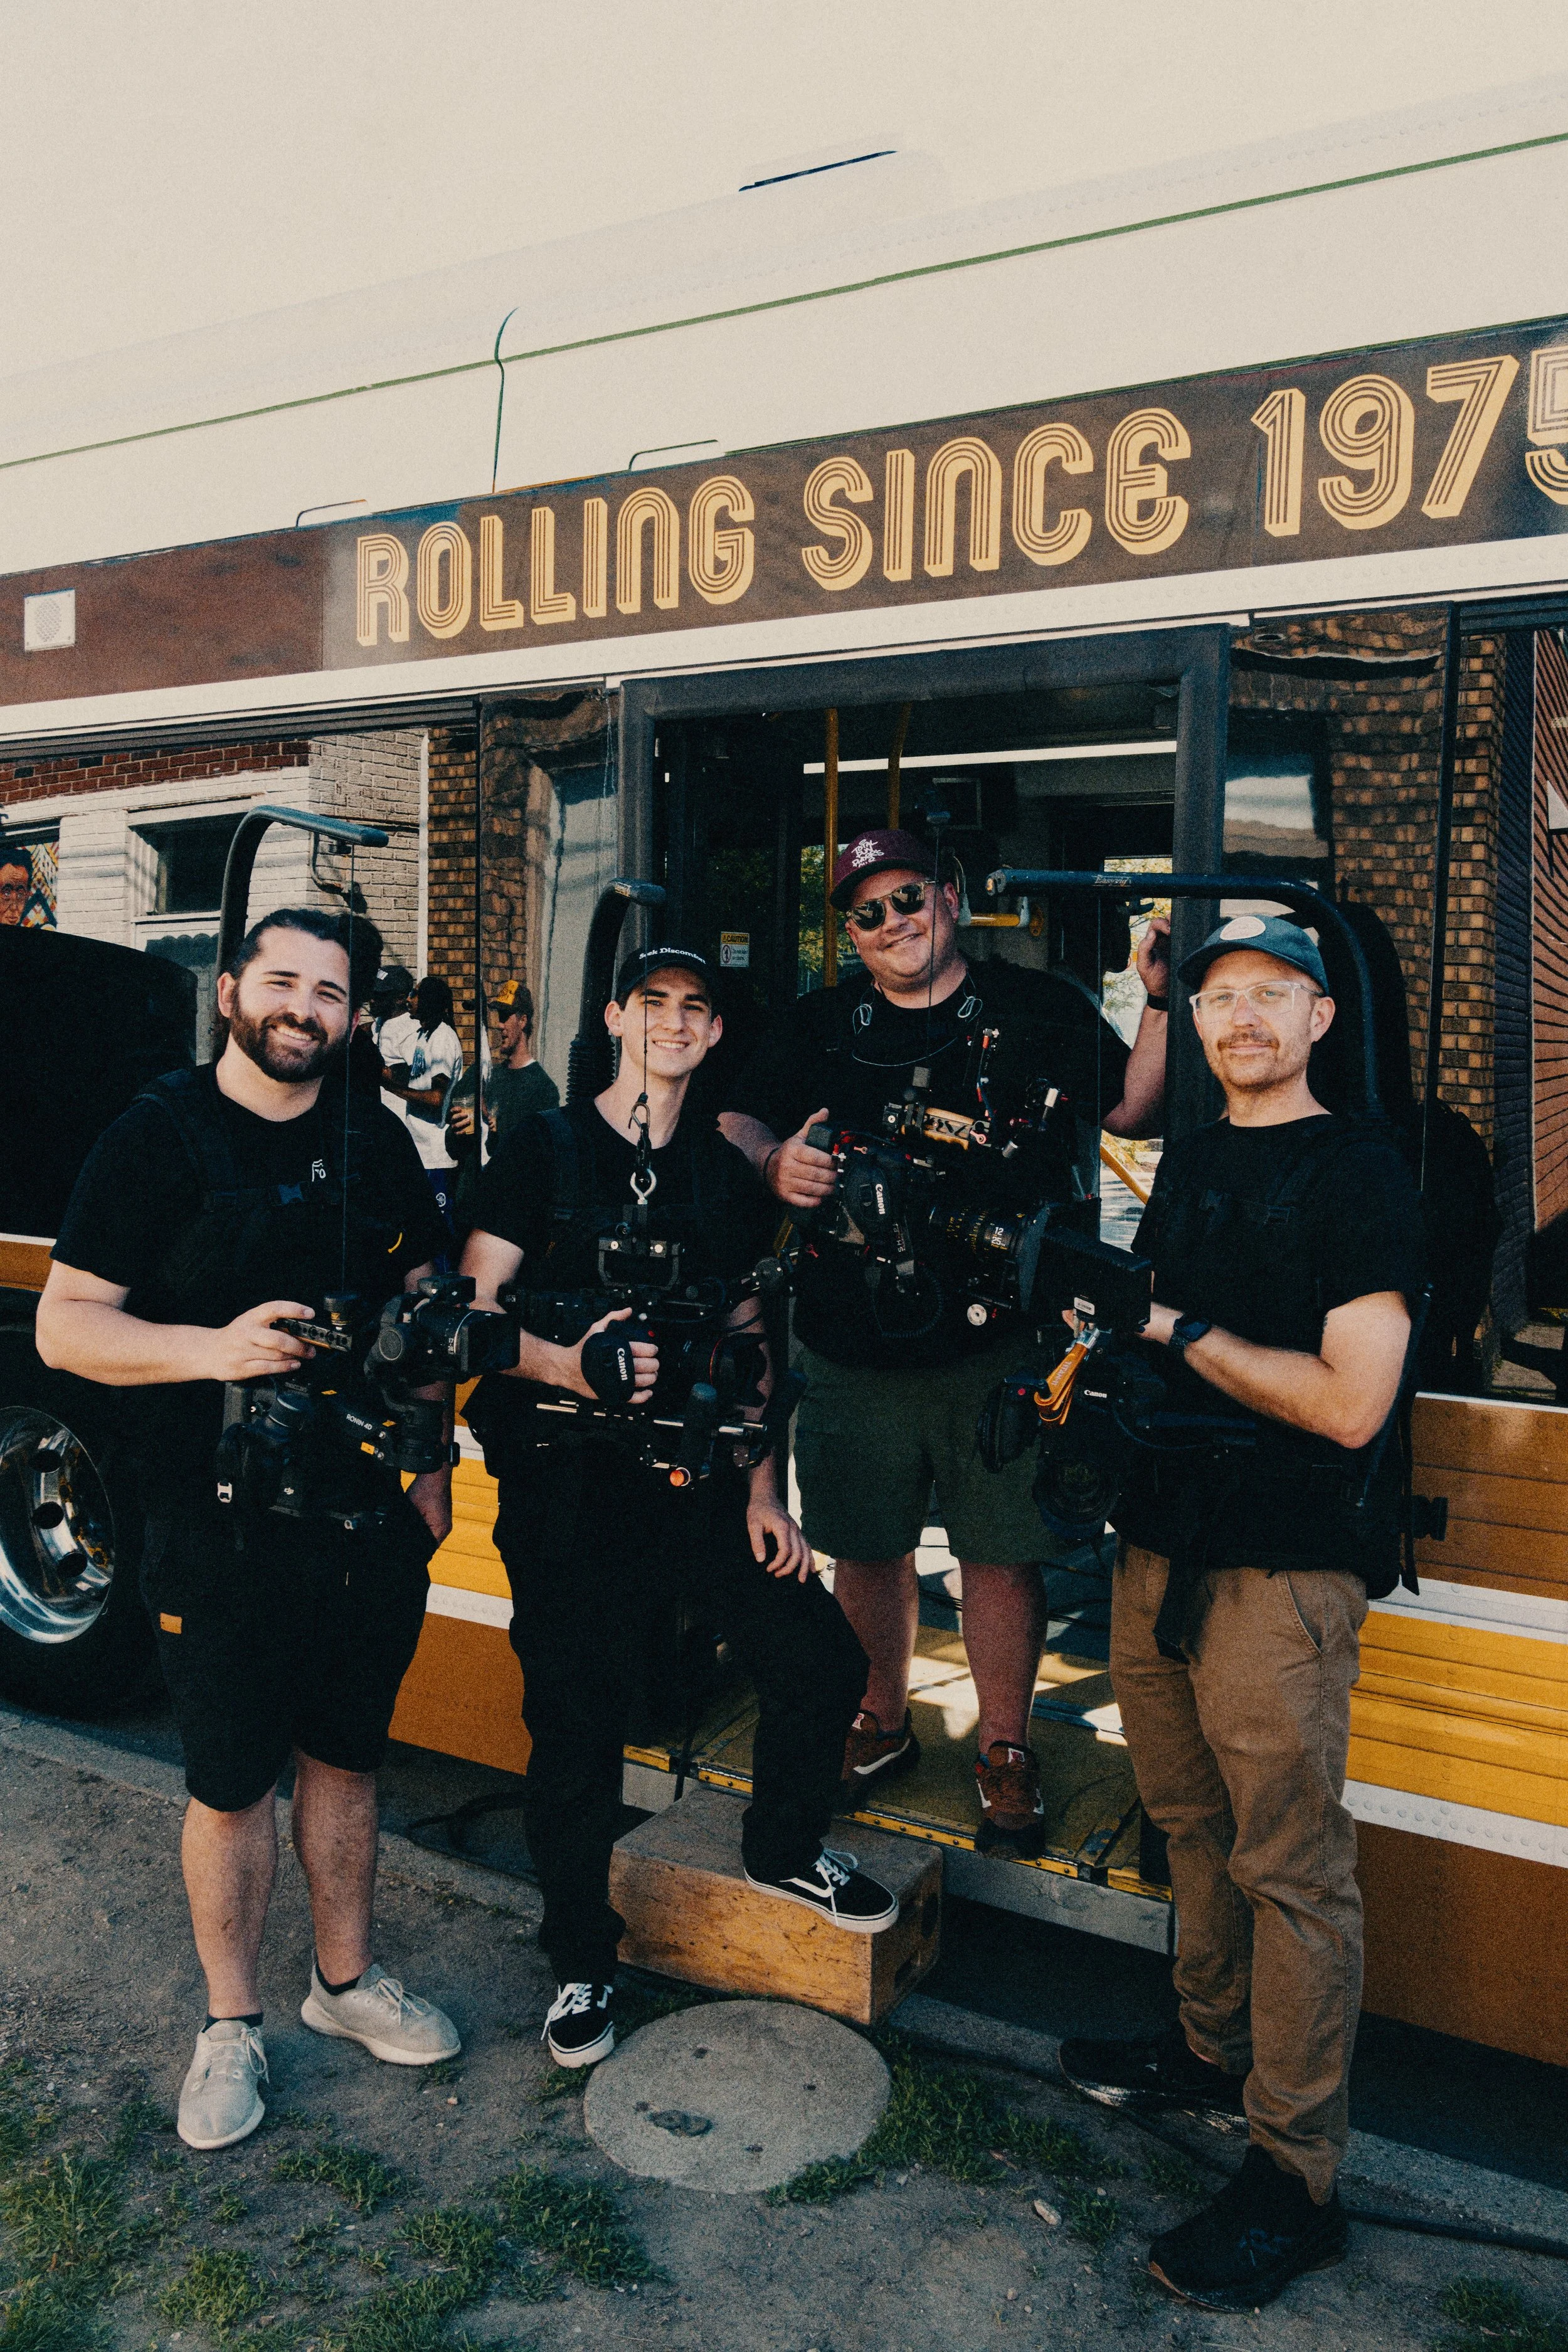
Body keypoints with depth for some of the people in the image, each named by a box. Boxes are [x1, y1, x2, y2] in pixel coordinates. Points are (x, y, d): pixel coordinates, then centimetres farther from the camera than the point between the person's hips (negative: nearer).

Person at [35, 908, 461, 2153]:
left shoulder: (377, 1141, 6)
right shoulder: (156, 1139, -7)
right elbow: (64, 1324, -10)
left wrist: (432, 1466, 8)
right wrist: (214, 1348, -26)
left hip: (366, 1514, 4)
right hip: (220, 1529, -4)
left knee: (347, 1755, 17)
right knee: (231, 1783, 9)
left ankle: (347, 1978, 37)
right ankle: (232, 2025, 29)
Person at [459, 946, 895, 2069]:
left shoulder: (726, 1174, 11)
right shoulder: (544, 1150, -2)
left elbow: (752, 1345, 13)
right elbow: (476, 1310, -7)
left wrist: (761, 1493, 7)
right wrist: (565, 1366, -26)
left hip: (701, 1472, 4)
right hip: (569, 1478, -4)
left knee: (822, 1659, 2)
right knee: (579, 1723, 3)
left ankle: (784, 1849, 30)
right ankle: (584, 1960, 26)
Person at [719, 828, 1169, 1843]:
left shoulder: (1042, 1010, 5)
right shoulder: (821, 1025, 10)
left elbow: (1136, 1111, 3)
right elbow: (738, 1122, 8)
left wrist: (1161, 1001, -11)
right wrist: (774, 1163, -14)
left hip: (1000, 1340, -2)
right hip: (855, 1339, 2)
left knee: (1002, 1552, 5)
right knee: (867, 1544, 14)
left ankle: (1006, 1746, 25)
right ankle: (883, 1722, 36)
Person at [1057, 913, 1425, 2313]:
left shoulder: (1358, 1170, -11)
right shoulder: (1191, 1161, 13)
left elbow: (1351, 1403, -19)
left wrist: (1186, 1336, -13)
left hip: (1286, 1566, -7)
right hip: (1162, 1539, 8)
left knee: (1290, 1866, 1)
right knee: (1193, 1825, 19)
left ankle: (1296, 2181, 13)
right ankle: (1215, 2051, 39)